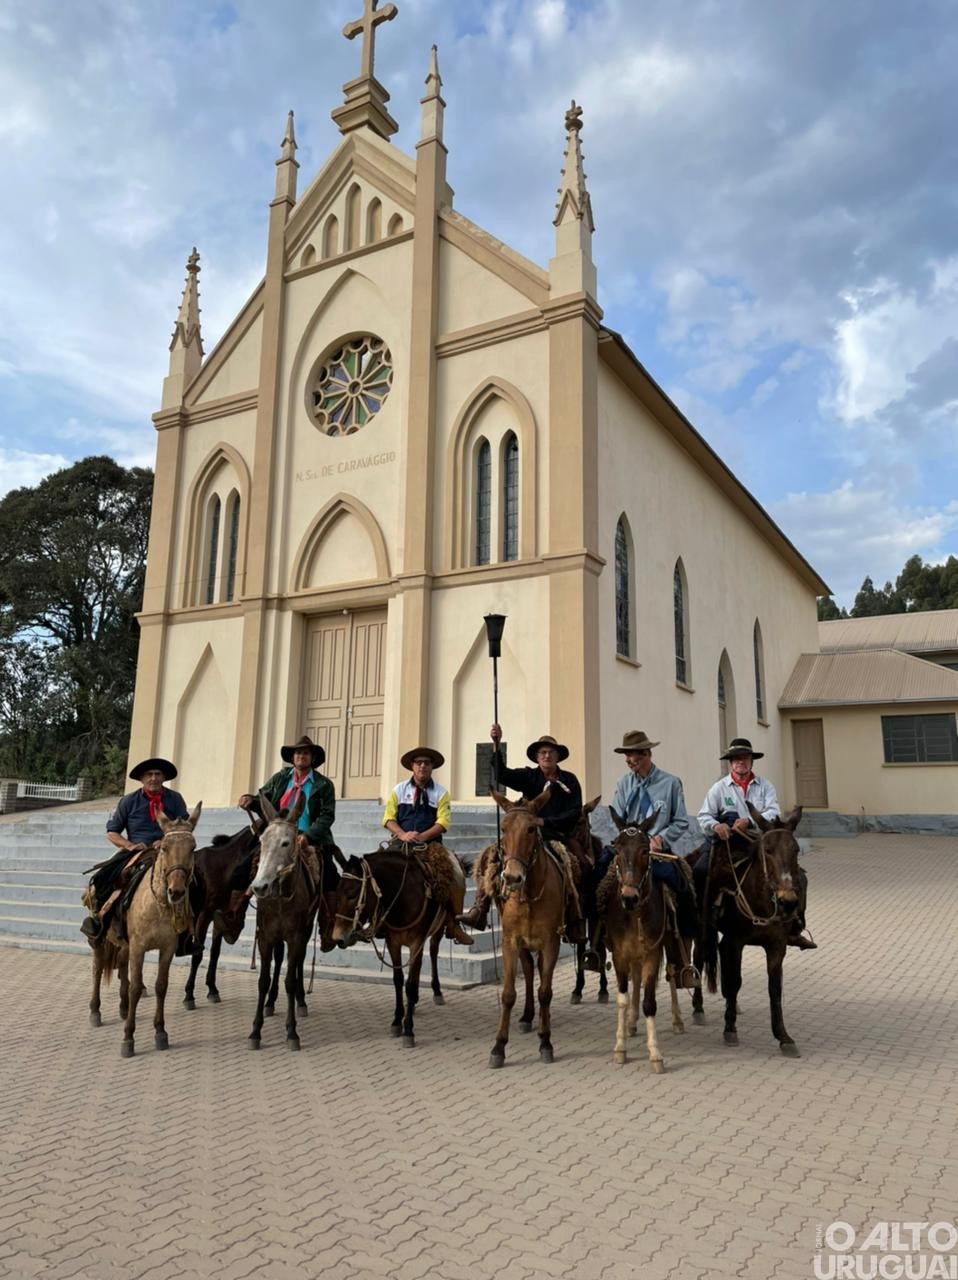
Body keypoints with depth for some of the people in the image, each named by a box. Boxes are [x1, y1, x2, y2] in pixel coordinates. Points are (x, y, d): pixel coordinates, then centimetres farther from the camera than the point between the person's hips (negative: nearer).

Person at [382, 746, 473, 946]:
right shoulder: (399, 790, 11)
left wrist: (421, 837, -19)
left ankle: (453, 924, -4)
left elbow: (442, 823, -4)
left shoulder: (441, 793, 7)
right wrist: (403, 835, -16)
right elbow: (389, 819, 3)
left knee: (458, 875, -18)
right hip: (401, 843, 1)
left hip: (431, 843, -1)